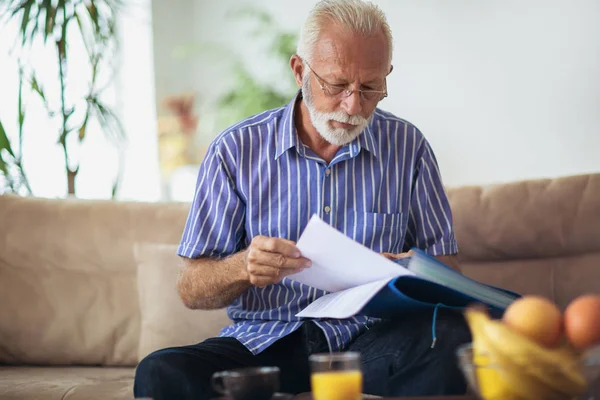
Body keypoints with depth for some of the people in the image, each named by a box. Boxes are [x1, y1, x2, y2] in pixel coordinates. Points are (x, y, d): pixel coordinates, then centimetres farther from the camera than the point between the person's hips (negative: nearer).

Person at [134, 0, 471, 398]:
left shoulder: (408, 147, 6)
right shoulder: (236, 149, 1)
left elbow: (445, 262, 10)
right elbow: (192, 290, 1)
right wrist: (243, 268, -23)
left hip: (369, 336, 1)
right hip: (265, 340, -1)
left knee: (453, 335, -32)